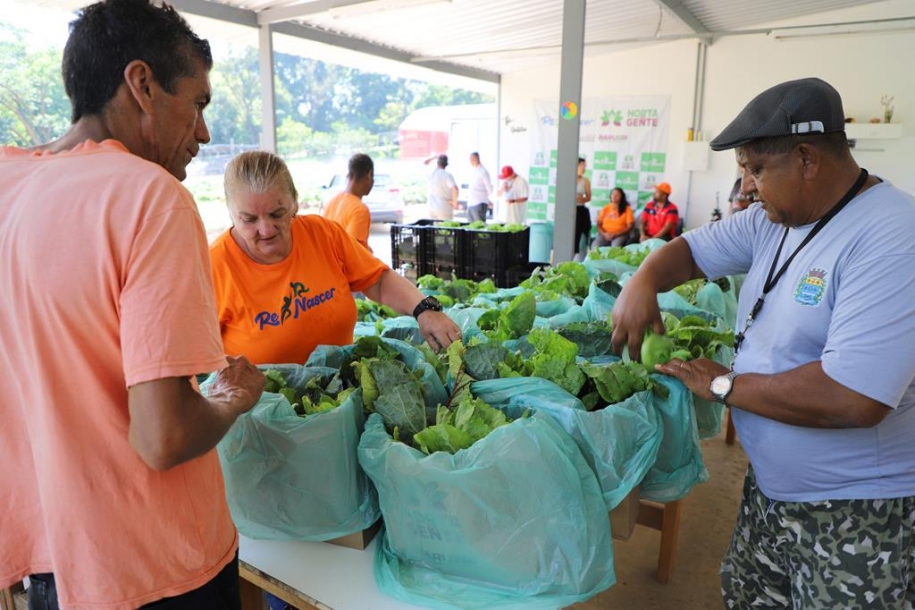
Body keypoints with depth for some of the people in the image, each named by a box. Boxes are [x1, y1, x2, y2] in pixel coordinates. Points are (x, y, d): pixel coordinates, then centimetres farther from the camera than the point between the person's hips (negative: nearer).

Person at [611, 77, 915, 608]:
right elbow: (692, 250, 10)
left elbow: (853, 400, -33)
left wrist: (723, 385, -21)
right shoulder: (772, 220, 0)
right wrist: (644, 280, -12)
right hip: (770, 486, 7)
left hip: (856, 517, -7)